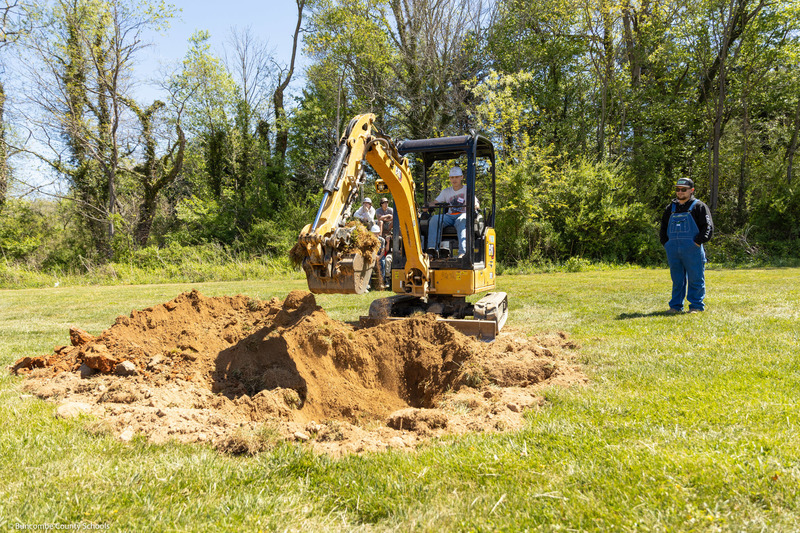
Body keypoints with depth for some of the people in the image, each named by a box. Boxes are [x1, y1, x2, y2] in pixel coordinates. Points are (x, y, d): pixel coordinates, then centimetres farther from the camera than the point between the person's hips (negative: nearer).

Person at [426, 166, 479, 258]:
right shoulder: (446, 191, 25)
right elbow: (435, 202, 17)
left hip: (463, 215, -3)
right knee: (435, 218, -29)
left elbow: (477, 205, 2)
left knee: (461, 220, -41)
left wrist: (475, 205, -24)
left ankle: (462, 252, -58)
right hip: (449, 216, 3)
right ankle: (431, 249, -41)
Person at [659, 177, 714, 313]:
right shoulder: (671, 208, 18)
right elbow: (663, 227, 23)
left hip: (692, 250, -4)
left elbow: (708, 226, -3)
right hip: (673, 250, 4)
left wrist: (698, 242, -14)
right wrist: (666, 243, 8)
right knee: (677, 280, 10)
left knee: (695, 279, -1)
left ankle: (696, 306, 6)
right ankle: (675, 306, 16)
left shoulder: (699, 206, 4)